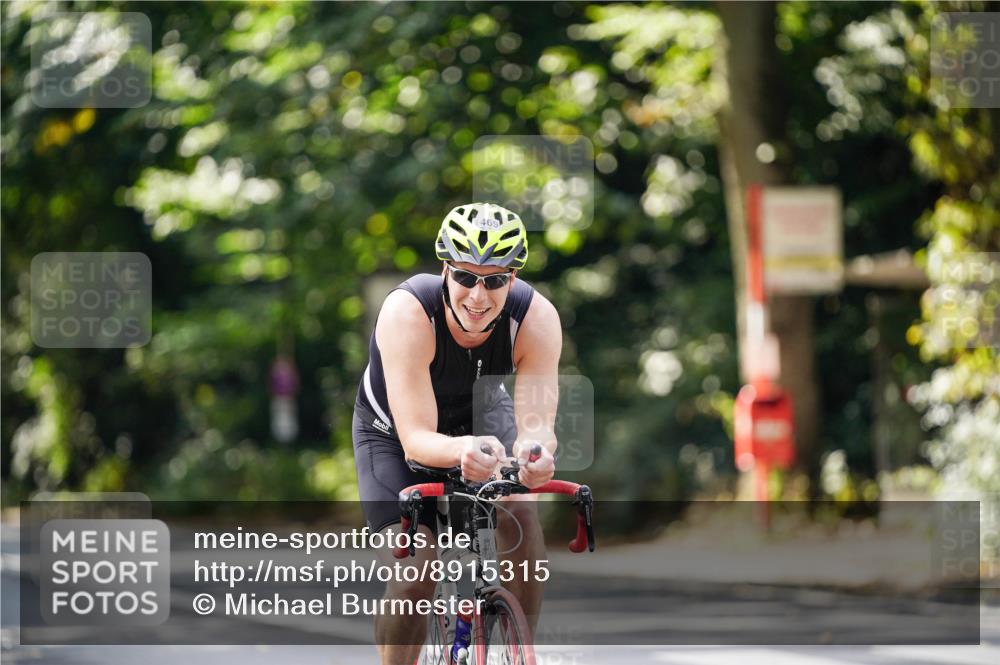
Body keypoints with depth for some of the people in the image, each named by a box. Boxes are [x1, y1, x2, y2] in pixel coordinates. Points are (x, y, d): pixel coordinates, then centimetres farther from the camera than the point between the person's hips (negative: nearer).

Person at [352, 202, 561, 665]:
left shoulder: (537, 318, -30)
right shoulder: (408, 313, -38)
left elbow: (537, 424, -34)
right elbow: (416, 439, -41)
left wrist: (534, 450, -59)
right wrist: (462, 451, -63)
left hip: (480, 417, 3)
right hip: (394, 431, -3)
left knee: (521, 513, -24)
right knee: (413, 573, -18)